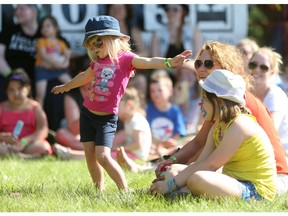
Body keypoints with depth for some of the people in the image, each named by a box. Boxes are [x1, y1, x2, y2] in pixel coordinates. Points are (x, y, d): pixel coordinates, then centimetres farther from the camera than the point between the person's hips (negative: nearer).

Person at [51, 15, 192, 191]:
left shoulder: (125, 58, -10)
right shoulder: (98, 62, 7)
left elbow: (148, 62, -27)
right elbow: (85, 77, 28)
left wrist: (169, 62, -45)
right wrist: (65, 87, 45)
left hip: (107, 118, -6)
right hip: (87, 113, 6)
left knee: (103, 155, -18)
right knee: (89, 154, 5)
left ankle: (125, 190, -11)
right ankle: (100, 190, 16)